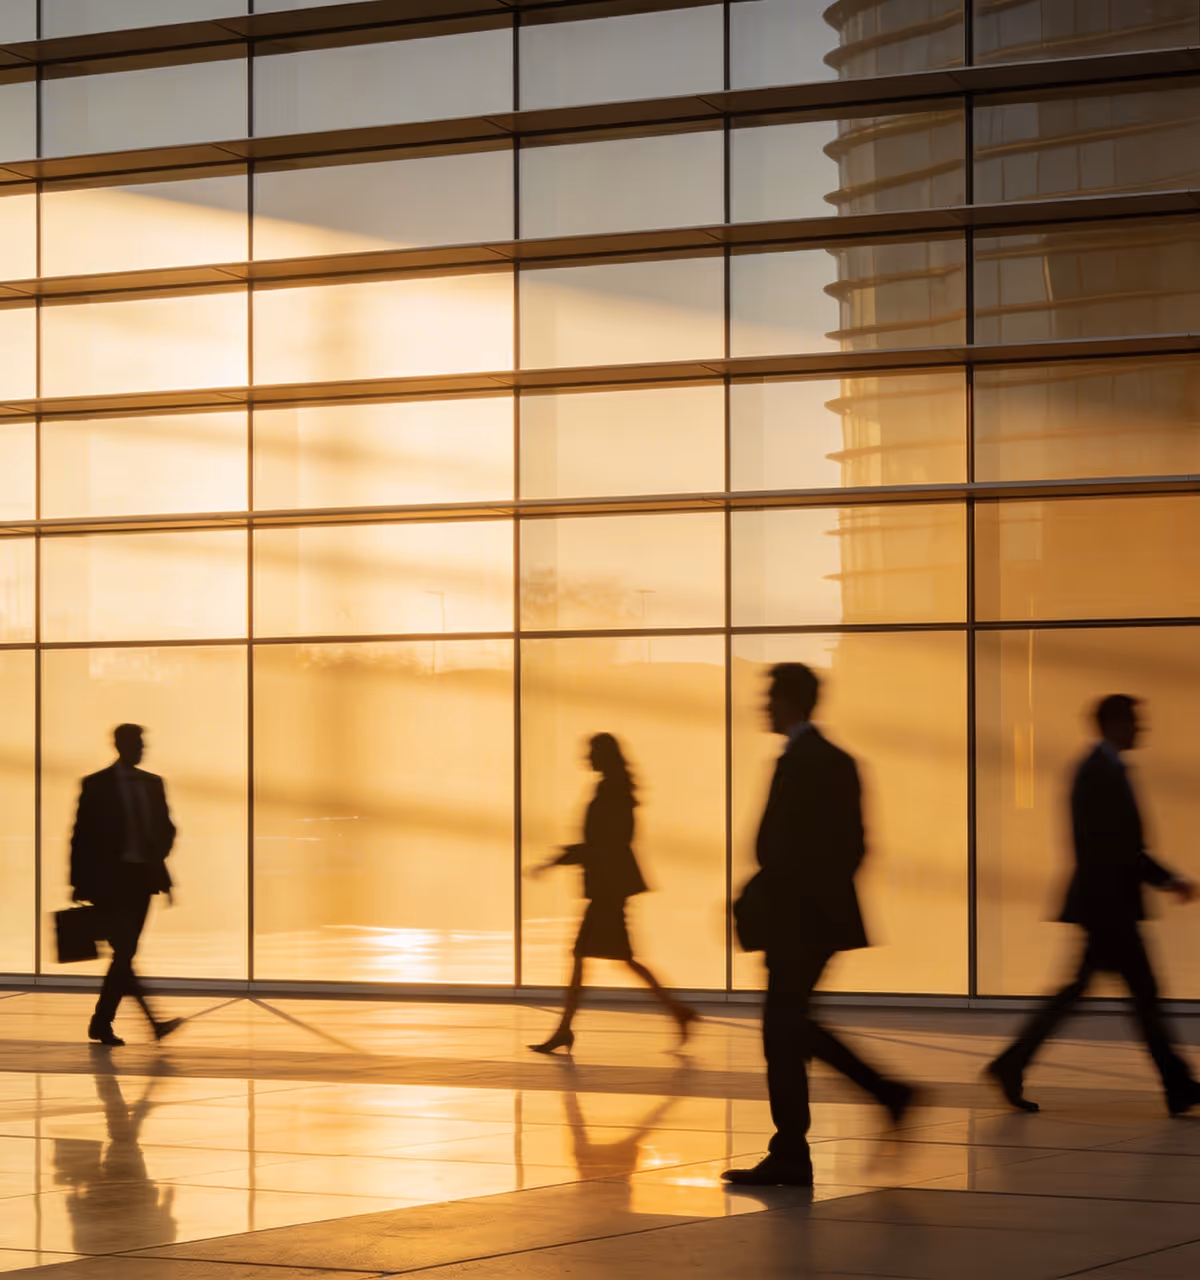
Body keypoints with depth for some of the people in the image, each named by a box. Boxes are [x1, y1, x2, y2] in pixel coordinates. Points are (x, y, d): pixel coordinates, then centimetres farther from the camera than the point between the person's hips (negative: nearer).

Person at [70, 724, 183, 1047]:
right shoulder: (96, 785, -4)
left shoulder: (152, 784, 11)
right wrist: (80, 884, -5)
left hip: (142, 878, 6)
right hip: (109, 879, -6)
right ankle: (152, 1022, -21)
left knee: (125, 954, 7)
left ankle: (102, 1023, 16)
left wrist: (158, 856, -1)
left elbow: (165, 827, 18)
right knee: (123, 952, -14)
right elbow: (82, 835, -3)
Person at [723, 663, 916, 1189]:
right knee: (791, 1027, 17)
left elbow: (786, 852, -22)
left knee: (783, 1032, -3)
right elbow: (850, 845, 17)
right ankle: (887, 1091, 15)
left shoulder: (799, 763, -17)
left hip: (797, 918, -10)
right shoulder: (836, 760, 14)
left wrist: (749, 905, -14)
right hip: (822, 911, 10)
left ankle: (790, 1157, 2)